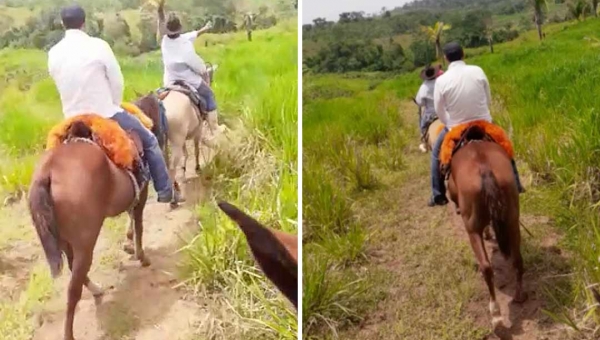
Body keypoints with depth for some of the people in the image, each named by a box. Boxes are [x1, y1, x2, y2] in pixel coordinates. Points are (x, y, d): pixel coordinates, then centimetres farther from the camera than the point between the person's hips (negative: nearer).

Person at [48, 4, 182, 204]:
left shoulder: (53, 54, 1)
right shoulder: (98, 46, -12)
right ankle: (165, 192, 15)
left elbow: (63, 86, 10)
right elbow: (117, 81, -7)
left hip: (73, 119, 5)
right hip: (105, 114, -4)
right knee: (149, 141, 13)